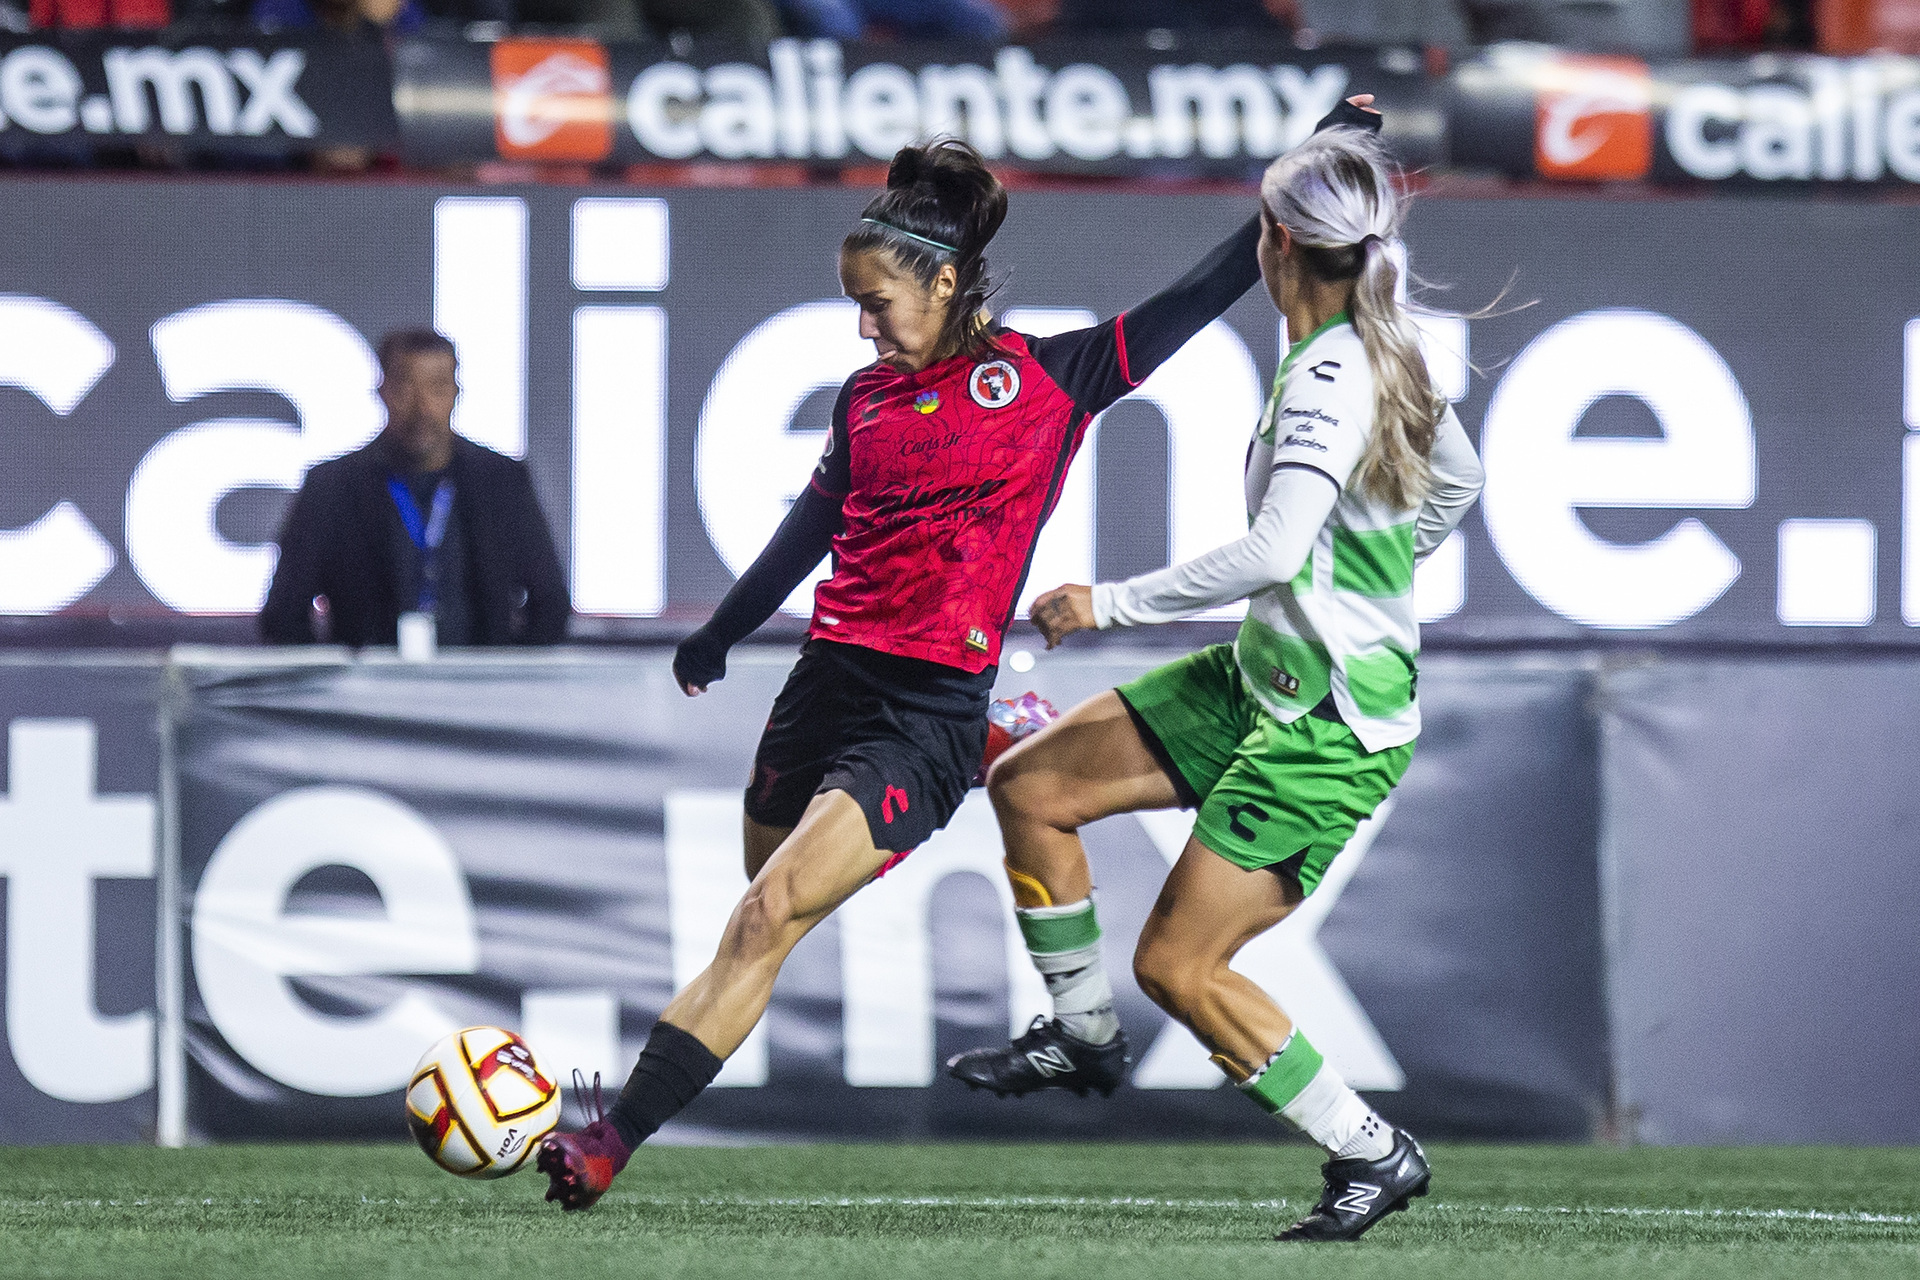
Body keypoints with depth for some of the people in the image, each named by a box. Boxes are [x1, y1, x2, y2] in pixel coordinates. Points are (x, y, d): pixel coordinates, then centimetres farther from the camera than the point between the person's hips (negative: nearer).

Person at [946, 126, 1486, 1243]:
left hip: (1332, 731, -9)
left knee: (1178, 967, -8)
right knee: (1030, 787, 10)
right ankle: (1084, 1036, 24)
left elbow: (1272, 553, -35)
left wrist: (1110, 604, -26)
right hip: (1263, 684, 9)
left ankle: (1373, 1153, 3)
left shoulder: (1332, 377, -25)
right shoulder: (1385, 350, 3)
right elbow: (1457, 478, 20)